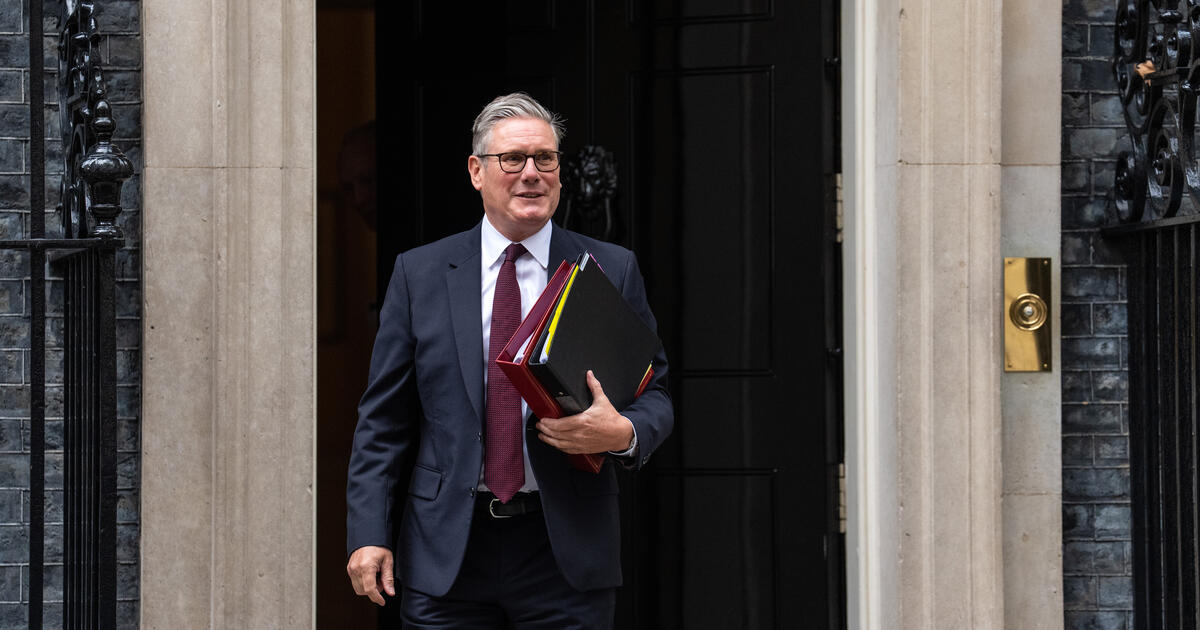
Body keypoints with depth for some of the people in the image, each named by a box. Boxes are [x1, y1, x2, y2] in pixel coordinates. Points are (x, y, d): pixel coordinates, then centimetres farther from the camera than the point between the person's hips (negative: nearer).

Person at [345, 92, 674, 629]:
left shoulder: (612, 271, 5)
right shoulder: (419, 273, 6)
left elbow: (654, 396, 7)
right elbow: (384, 418, 5)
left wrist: (623, 434, -17)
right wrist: (369, 534, -4)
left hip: (567, 555, 0)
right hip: (445, 559, 0)